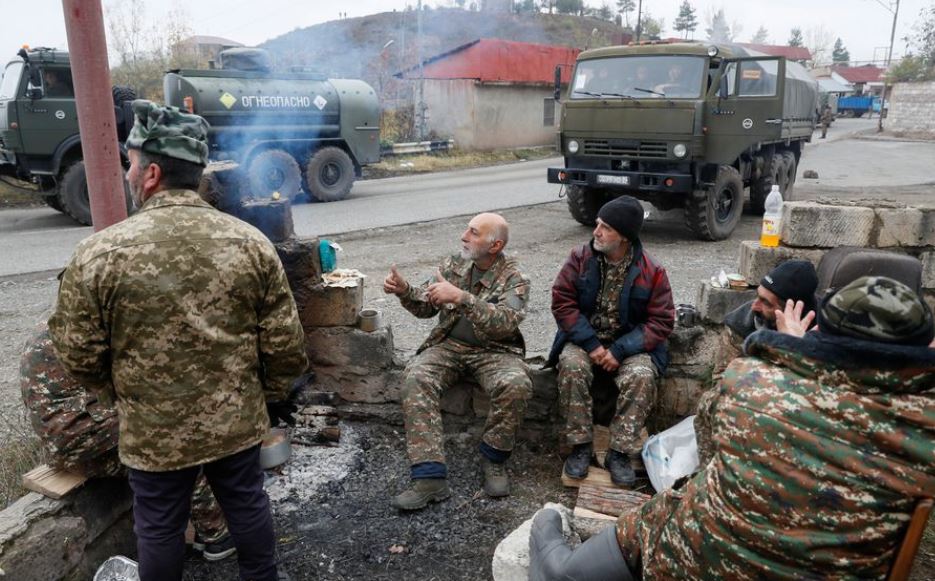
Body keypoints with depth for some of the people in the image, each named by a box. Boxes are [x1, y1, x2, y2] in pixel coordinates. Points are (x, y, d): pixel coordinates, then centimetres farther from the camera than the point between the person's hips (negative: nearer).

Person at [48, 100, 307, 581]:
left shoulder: (98, 253, -15)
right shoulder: (249, 241, -10)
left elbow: (79, 353, -6)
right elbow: (283, 339, -7)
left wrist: (119, 396, 14)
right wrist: (275, 392, 11)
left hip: (153, 429, -2)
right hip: (236, 417, 2)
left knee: (159, 526, 19)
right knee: (247, 504, 22)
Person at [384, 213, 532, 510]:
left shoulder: (513, 278, -7)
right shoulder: (454, 264, 7)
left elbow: (508, 322, -25)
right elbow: (427, 307, 12)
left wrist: (462, 297, -35)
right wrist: (404, 290, -10)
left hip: (494, 350, -3)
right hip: (448, 345, 3)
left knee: (516, 385, -33)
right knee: (415, 377, -27)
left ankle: (493, 458, -6)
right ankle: (430, 476, -28)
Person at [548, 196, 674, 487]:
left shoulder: (651, 271, -9)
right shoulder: (580, 258, -6)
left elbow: (661, 321, -10)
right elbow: (562, 302, -9)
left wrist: (620, 351, -21)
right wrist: (591, 344, -19)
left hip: (629, 344, -1)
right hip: (584, 339, 1)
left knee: (642, 376, -30)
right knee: (571, 366, -30)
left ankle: (620, 452, -16)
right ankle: (580, 445, -16)